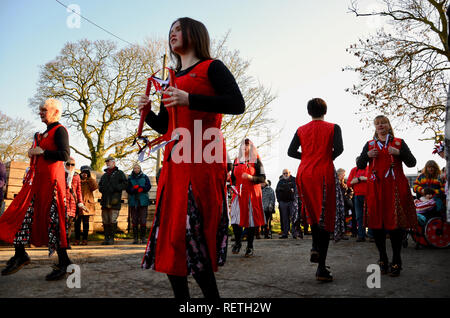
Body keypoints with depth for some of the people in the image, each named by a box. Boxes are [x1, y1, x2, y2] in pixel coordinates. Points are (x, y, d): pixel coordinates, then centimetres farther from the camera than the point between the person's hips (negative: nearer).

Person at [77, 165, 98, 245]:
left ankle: (85, 239, 7)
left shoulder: (91, 181, 8)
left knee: (85, 222, 1)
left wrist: (89, 177, -10)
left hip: (87, 204, -1)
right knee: (77, 222, 3)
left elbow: (95, 186, -12)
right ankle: (77, 239, 11)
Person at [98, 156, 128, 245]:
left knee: (113, 220, -8)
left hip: (114, 201, -6)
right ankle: (106, 238, 14)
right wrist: (102, 189, 10)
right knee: (105, 220, 6)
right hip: (105, 200, 6)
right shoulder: (104, 175, 24)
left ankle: (112, 238, 1)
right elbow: (100, 185, 32)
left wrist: (115, 188, -12)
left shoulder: (119, 173, 6)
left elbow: (125, 184, -2)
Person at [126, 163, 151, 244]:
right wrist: (140, 189, -16)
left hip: (143, 202, -1)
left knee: (143, 221, -3)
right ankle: (135, 238, 10)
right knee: (134, 221, 3)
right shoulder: (130, 178, 10)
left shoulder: (145, 177, 9)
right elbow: (128, 189, -1)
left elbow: (148, 186, -4)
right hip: (133, 202, 1)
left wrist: (136, 188, -14)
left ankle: (143, 238, 4)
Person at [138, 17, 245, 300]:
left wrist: (189, 100, -17)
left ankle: (212, 296, 2)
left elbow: (237, 104, -10)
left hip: (202, 159, -7)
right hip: (174, 162, 7)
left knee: (190, 230, -14)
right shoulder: (172, 78, 24)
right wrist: (147, 112, 5)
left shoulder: (212, 67, 5)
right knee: (169, 229, 4)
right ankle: (182, 297, 15)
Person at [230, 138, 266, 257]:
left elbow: (263, 178, -3)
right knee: (235, 218, -6)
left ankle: (250, 246, 7)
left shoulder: (256, 161, 3)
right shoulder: (237, 161, 16)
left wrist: (250, 177, -19)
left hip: (252, 193, -3)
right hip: (238, 193, 3)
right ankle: (237, 242, 13)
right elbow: (233, 177, 23)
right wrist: (235, 186, 4)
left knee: (251, 219, -3)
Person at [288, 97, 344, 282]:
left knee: (313, 213, 25)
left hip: (304, 174, 3)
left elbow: (291, 152, 1)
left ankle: (315, 248, 10)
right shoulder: (333, 128, 2)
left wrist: (307, 156, 14)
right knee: (325, 217, -2)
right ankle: (321, 268, -6)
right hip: (324, 174, -3)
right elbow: (338, 149, -11)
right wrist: (329, 158, 8)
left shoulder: (301, 130, 9)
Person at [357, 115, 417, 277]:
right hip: (375, 187, 2)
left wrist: (399, 153, -11)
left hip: (395, 187, -2)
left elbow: (412, 163, 5)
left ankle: (396, 262, 3)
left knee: (395, 221, -6)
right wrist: (367, 155, -6)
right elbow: (360, 166, 12)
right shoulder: (369, 144, 16)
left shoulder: (399, 142, 12)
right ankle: (383, 259, 13)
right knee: (376, 222, 0)